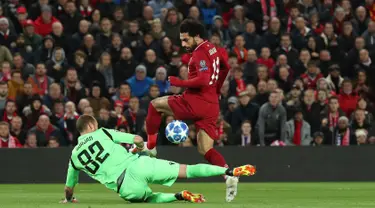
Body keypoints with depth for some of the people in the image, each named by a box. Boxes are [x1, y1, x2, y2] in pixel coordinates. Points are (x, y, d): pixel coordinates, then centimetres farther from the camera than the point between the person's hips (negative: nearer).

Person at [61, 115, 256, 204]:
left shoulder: (74, 156, 15)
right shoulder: (102, 134, 10)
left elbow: (69, 187, 28)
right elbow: (138, 140, 9)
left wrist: (69, 199, 49)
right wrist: (141, 147, 32)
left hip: (126, 188, 1)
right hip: (137, 165, -1)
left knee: (150, 198, 31)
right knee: (187, 170, 2)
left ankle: (179, 196, 1)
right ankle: (230, 171, -6)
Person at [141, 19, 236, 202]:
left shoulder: (200, 53, -13)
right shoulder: (212, 49, 16)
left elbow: (203, 80, -25)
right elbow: (225, 68, 33)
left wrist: (179, 82, -16)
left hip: (196, 102, -9)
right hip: (212, 106, 9)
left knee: (155, 104, 10)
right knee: (205, 150, 6)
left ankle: (150, 144, 12)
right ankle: (229, 175, -15)